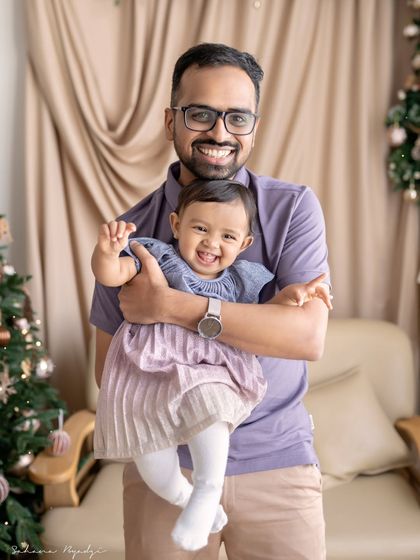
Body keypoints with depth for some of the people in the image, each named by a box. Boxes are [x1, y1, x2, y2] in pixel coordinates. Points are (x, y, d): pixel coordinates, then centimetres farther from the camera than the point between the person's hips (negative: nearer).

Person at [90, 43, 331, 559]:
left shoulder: (293, 207, -8)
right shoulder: (131, 232, -3)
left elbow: (309, 336, -20)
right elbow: (108, 366, 5)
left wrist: (168, 306, -24)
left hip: (278, 463, 0)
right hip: (164, 462, 1)